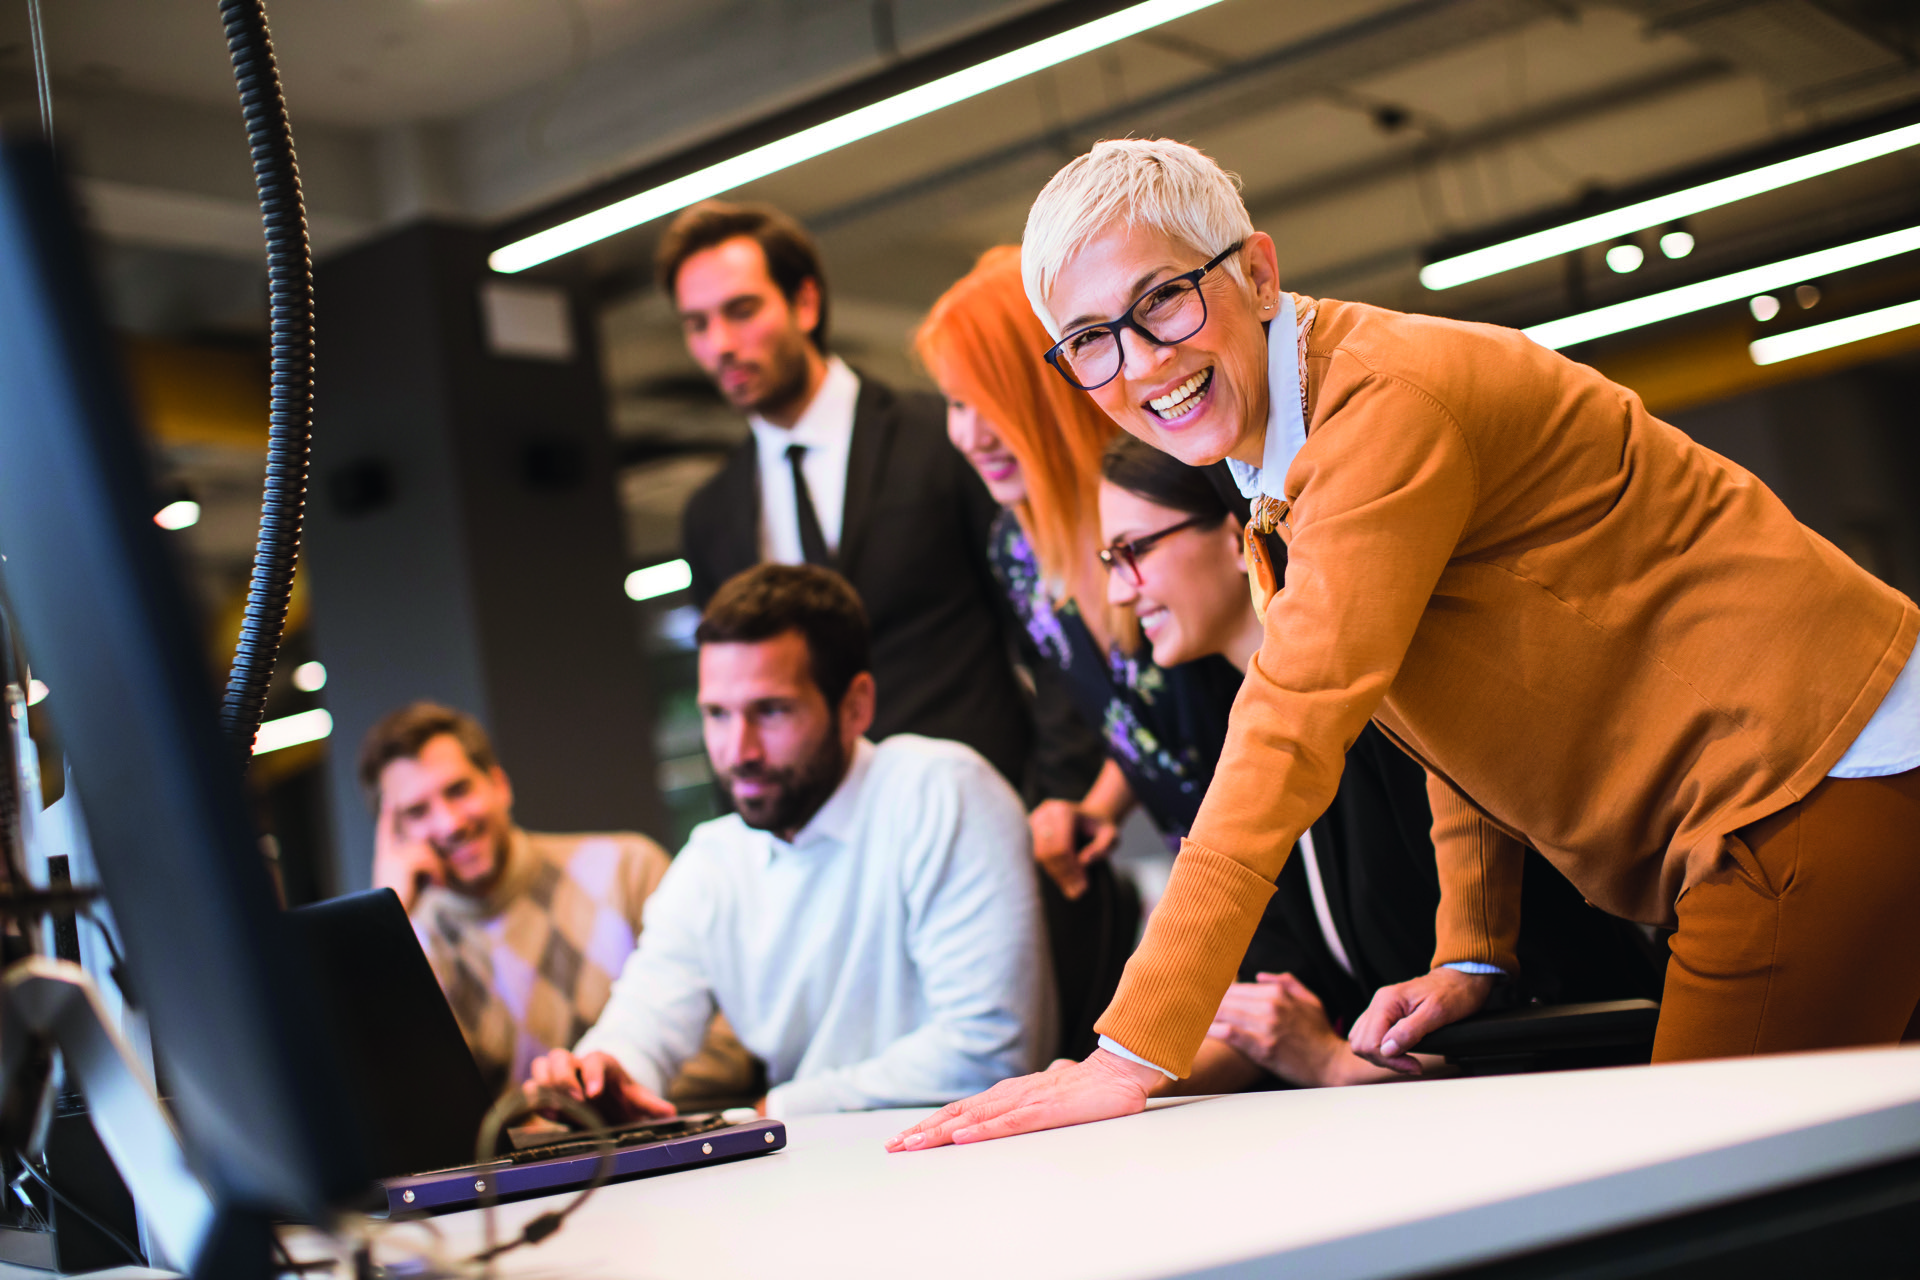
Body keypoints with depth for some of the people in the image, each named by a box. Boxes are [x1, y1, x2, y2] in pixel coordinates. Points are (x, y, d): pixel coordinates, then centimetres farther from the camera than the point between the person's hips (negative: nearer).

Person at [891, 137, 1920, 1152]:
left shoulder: (1387, 398, -21)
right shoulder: (1291, 455, 11)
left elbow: (1295, 727, -29)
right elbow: (1462, 699, 20)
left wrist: (1132, 1051, -30)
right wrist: (1473, 955, 15)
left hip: (1826, 774, -9)